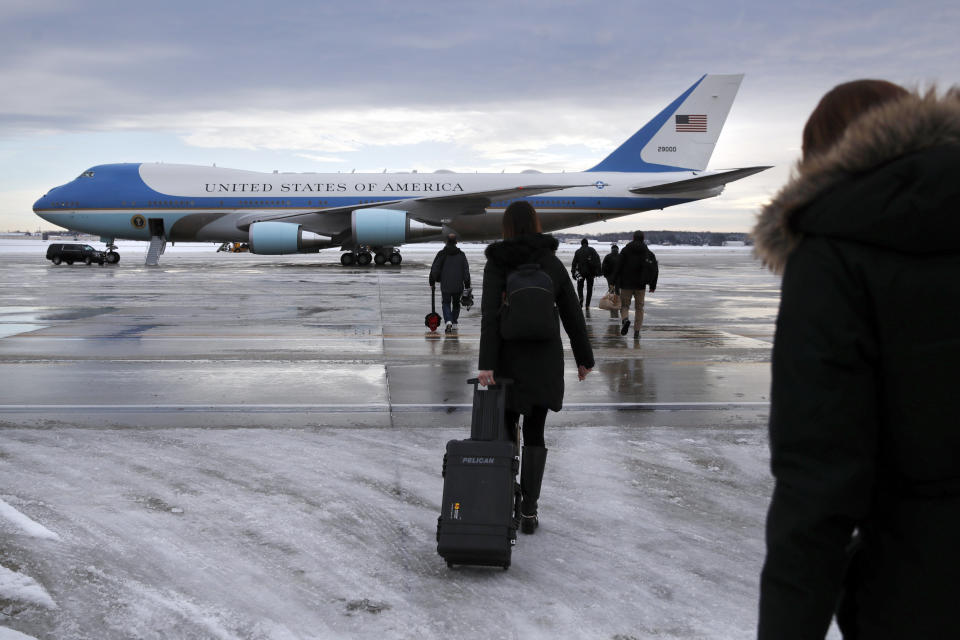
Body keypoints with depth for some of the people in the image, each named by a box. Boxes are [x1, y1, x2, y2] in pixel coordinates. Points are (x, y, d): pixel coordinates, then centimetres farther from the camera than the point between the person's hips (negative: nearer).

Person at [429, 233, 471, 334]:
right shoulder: (461, 254, 1)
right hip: (458, 286, 1)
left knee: (446, 303, 8)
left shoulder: (441, 254, -3)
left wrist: (432, 282, 9)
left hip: (445, 285, -1)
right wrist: (467, 286, 7)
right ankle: (454, 324, 17)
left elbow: (434, 269, -2)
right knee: (456, 304, 17)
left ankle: (448, 321, -14)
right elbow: (466, 271, 2)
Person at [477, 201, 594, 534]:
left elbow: (490, 315, -18)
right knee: (534, 433, 10)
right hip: (545, 361, 2)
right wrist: (584, 357, 12)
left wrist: (486, 364, -22)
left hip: (509, 359, -2)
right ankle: (528, 512, 9)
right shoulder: (552, 263, 1)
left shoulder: (497, 263, -7)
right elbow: (572, 315, 3)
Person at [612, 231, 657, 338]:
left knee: (624, 305, 9)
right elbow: (654, 270, 5)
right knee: (639, 308, 11)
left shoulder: (626, 250, -2)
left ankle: (625, 319, -24)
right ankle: (636, 332, 6)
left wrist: (614, 281, -1)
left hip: (626, 284, -2)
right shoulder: (648, 253, 5)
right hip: (640, 285, 2)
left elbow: (618, 266, -6)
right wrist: (653, 285, 11)